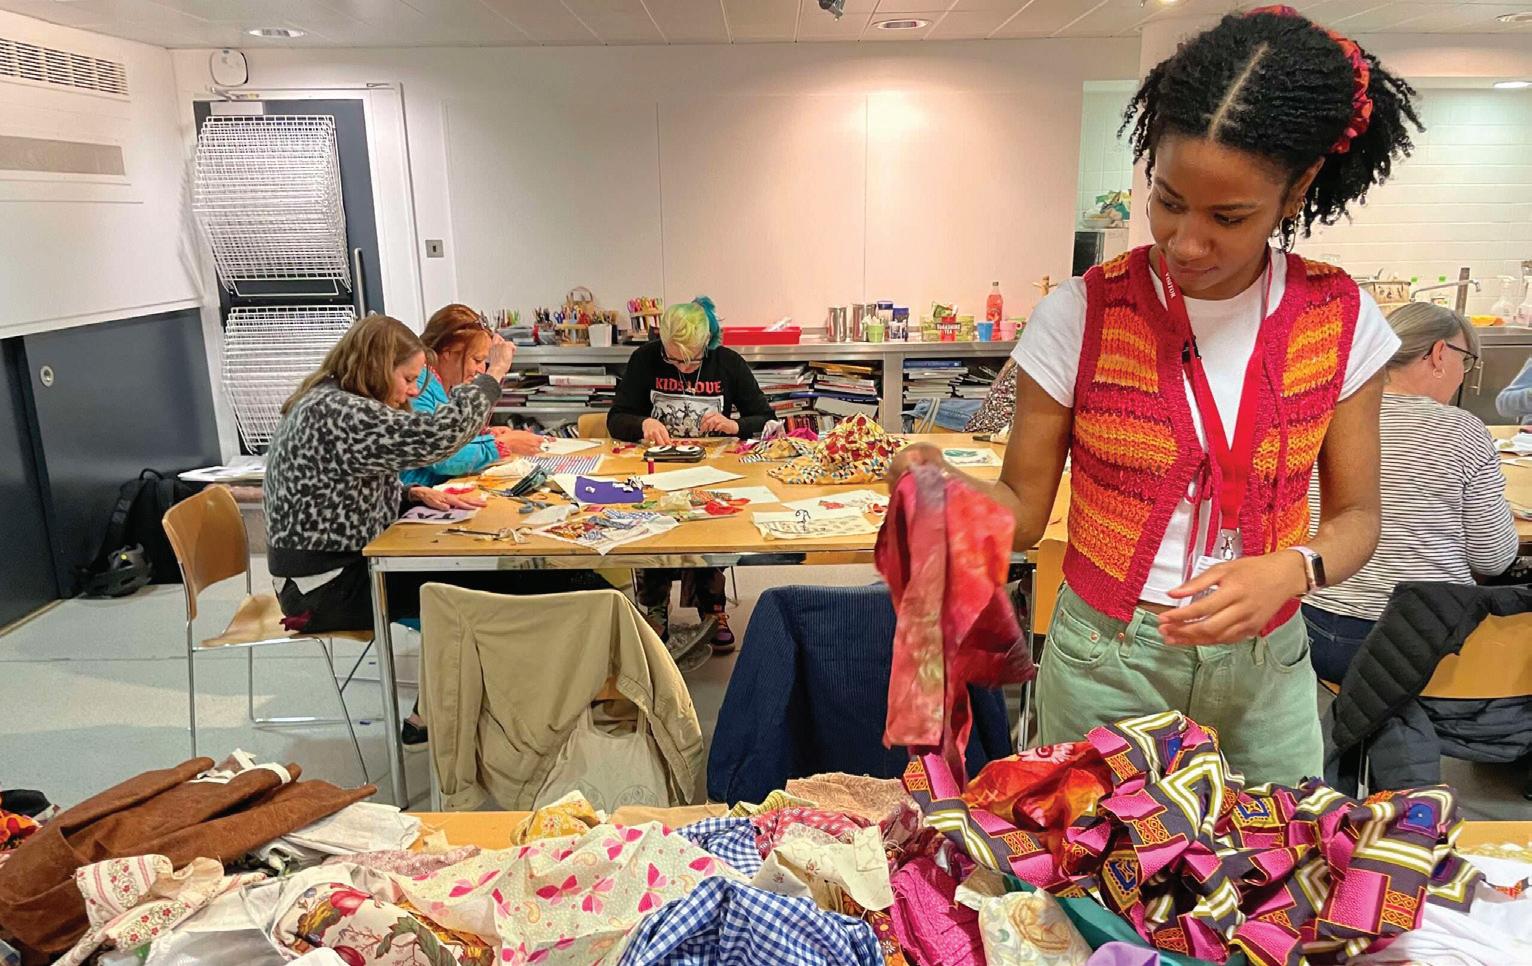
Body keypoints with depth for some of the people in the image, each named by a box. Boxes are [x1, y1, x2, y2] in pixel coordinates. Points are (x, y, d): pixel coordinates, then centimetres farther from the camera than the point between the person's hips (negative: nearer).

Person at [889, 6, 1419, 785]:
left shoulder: (1343, 322, -5)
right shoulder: (1080, 315, -12)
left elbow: (1354, 514, 2)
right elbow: (1024, 509, -7)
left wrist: (1292, 569, -19)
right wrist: (944, 483, -28)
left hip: (1266, 663, 2)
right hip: (1105, 661, -2)